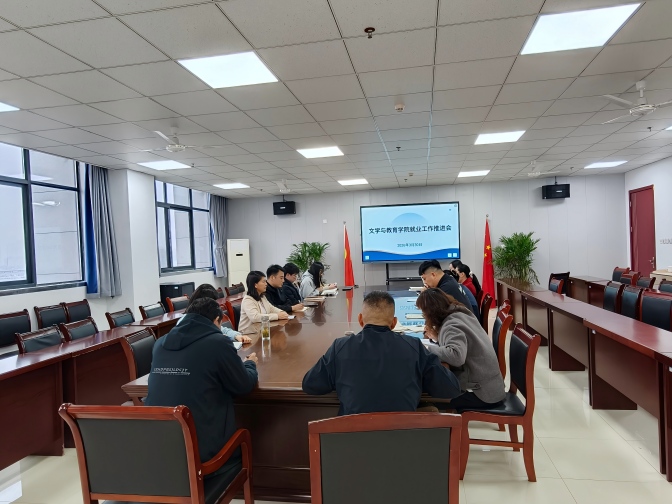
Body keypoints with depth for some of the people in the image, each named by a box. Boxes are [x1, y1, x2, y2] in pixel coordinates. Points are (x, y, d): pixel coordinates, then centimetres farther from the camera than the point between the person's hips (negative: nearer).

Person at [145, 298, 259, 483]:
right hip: (199, 451, -5)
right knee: (238, 453, 27)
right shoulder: (218, 342, -11)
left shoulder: (160, 343, 6)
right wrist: (250, 364, 19)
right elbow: (244, 385, -1)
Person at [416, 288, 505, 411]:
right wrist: (438, 337, 5)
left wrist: (428, 349, -24)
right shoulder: (459, 313, 5)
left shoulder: (452, 325, -21)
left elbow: (456, 356, -38)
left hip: (483, 393, -9)